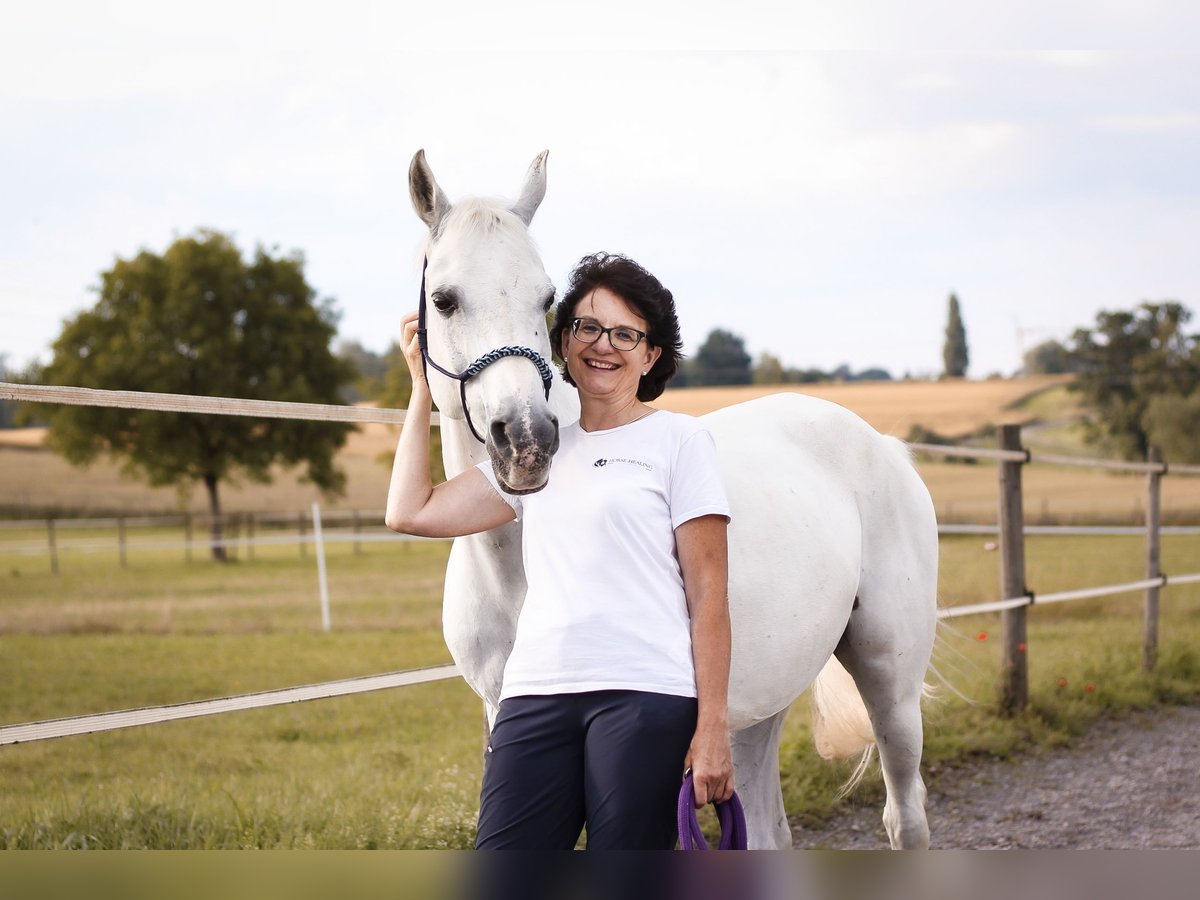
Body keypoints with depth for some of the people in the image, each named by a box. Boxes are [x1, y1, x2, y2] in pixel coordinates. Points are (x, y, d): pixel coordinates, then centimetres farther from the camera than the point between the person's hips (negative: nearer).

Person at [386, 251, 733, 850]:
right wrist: (423, 384, 21)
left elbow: (708, 592, -1)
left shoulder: (679, 441, 5)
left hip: (646, 694, -4)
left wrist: (712, 730, -7)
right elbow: (410, 511, 18)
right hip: (535, 696, 5)